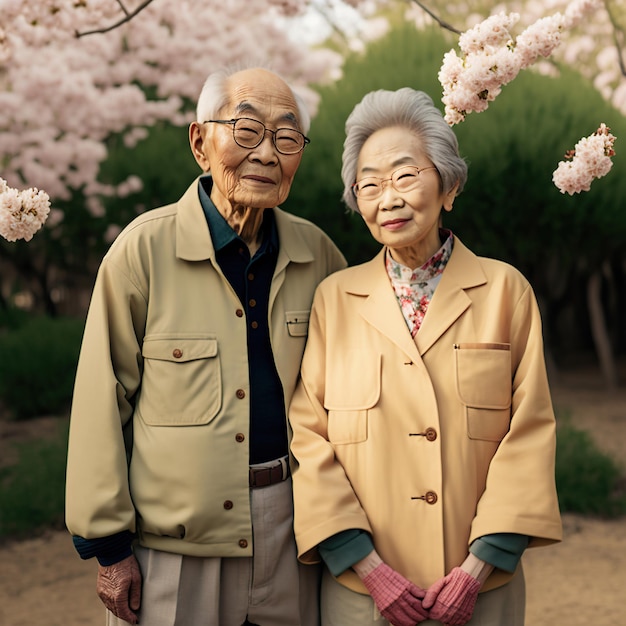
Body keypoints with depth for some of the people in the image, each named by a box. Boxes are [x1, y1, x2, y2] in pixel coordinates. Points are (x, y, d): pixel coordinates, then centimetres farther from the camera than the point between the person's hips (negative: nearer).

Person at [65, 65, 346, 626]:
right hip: (173, 542, -3)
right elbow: (102, 403, -7)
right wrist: (108, 543, -7)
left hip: (291, 520, 4)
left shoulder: (316, 254, 1)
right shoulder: (145, 249, -10)